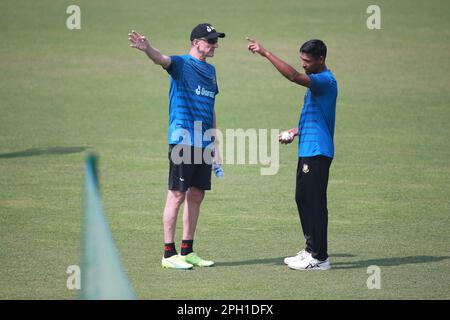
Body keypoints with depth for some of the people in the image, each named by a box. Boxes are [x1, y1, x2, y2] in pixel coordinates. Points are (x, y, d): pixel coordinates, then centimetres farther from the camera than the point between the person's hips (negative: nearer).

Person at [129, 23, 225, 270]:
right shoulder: (181, 64, -5)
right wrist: (146, 49, -51)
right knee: (178, 194, -5)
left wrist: (213, 144, 23)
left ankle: (187, 251, 18)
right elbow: (162, 59, -28)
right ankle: (169, 254, -3)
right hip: (182, 140, -7)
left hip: (203, 144, 7)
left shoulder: (210, 70, 17)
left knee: (196, 195, 10)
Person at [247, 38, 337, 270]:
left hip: (317, 151, -11)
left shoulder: (325, 81, -15)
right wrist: (295, 132, 13)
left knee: (315, 203, -8)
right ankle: (311, 250, 23)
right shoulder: (316, 82, 18)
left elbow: (294, 76, -31)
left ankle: (319, 258, -5)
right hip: (307, 150, 11)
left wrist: (266, 53, -30)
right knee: (303, 199, 15)